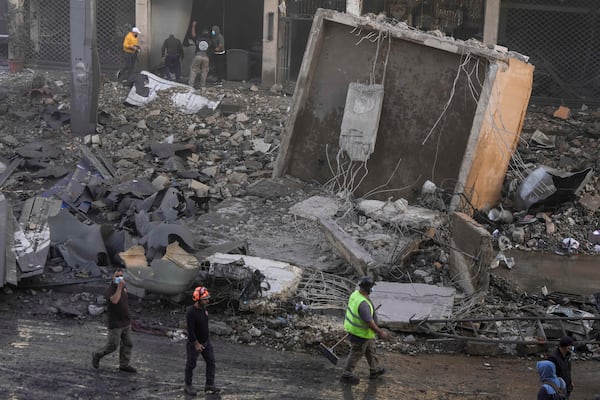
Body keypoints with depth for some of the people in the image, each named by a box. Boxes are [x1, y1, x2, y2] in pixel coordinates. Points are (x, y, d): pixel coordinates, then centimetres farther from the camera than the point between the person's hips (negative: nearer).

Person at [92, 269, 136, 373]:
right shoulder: (110, 289, -17)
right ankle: (97, 355, 20)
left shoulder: (124, 287, 7)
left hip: (126, 322, 7)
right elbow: (114, 300, -36)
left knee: (127, 344, 8)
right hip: (115, 323, -7)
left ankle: (124, 365, 17)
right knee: (113, 345, -2)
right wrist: (119, 287, -33)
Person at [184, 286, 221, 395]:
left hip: (206, 341, 8)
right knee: (191, 365, 8)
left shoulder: (204, 308, -2)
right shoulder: (191, 312, -27)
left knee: (211, 362, 7)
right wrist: (196, 344, -21)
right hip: (194, 343, -8)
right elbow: (190, 330, -25)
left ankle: (209, 385, 15)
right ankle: (188, 386, 23)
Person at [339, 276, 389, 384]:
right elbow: (369, 322, -31)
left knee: (370, 349, 25)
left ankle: (374, 370, 42)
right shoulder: (363, 303, -37)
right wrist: (380, 332, -20)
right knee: (356, 353, 10)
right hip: (360, 333, -10)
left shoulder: (355, 294, -7)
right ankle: (347, 375, 26)